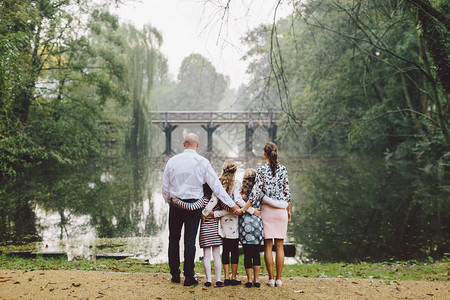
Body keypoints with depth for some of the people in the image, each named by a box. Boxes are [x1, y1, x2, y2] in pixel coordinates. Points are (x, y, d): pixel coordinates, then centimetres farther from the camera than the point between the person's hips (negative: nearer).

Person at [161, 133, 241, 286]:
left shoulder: (173, 161, 0)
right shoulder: (203, 162, -5)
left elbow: (164, 187, 4)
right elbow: (216, 186, -6)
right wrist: (233, 205, -2)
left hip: (175, 204, 1)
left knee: (174, 239, 13)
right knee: (190, 240, 3)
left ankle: (175, 275, 20)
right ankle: (189, 277, 6)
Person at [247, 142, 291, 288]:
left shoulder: (261, 170, -7)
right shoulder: (283, 169, 2)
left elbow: (256, 191, -12)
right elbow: (287, 191, 7)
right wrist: (288, 209, 19)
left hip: (267, 209, -2)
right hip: (281, 209, 2)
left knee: (268, 245, 4)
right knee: (279, 245, 6)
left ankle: (271, 278, 5)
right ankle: (279, 279, 9)